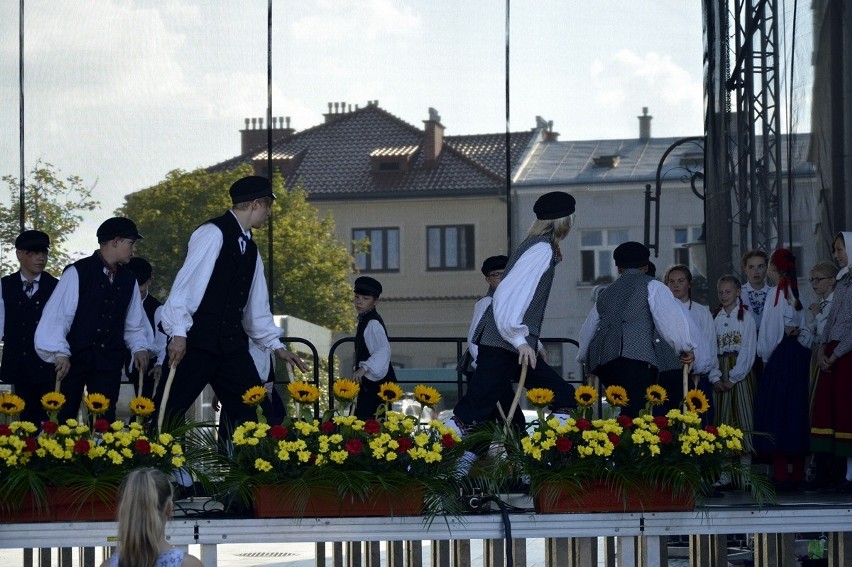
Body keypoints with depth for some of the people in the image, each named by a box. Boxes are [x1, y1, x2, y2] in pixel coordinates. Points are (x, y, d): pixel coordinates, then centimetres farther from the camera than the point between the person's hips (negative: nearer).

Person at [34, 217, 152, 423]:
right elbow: (58, 315, -14)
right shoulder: (77, 273, -10)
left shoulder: (128, 280, 9)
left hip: (108, 361, 4)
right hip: (73, 359, -4)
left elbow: (134, 322, 15)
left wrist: (140, 347, -2)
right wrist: (60, 353, -23)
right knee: (62, 420, 0)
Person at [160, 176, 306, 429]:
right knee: (168, 416, -5)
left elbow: (256, 306, 21)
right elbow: (185, 283, -16)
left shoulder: (249, 248, 17)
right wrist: (179, 334, -22)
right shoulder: (214, 233, -9)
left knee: (256, 414, 1)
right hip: (198, 342, -8)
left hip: (232, 346, 8)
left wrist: (277, 346, 18)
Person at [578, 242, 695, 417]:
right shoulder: (652, 286, 12)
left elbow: (588, 329, 37)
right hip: (636, 359, -6)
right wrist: (685, 348, 0)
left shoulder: (606, 293, 29)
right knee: (635, 415, -16)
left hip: (603, 362, 6)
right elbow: (669, 317, -3)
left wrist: (584, 359, 51)